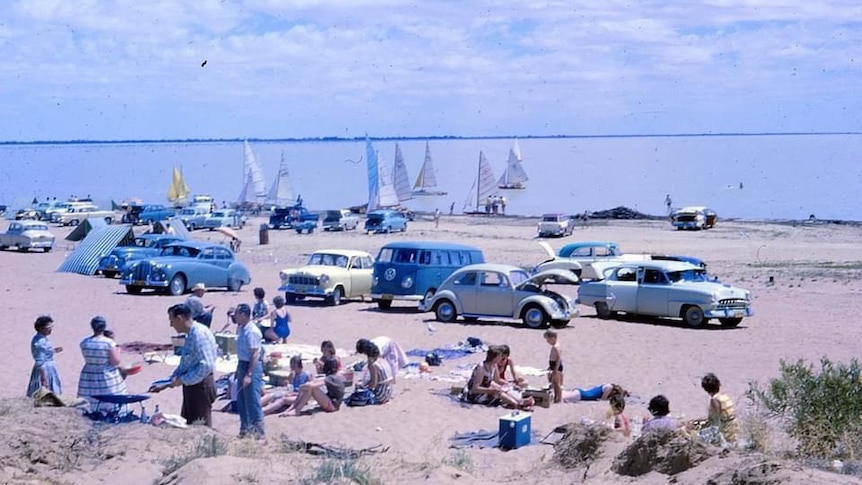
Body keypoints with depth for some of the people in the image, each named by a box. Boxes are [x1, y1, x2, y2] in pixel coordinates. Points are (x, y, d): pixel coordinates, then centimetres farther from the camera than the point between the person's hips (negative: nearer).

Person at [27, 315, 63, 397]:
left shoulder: (44, 338, 7)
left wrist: (53, 350, 19)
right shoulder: (39, 342, -23)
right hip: (44, 371, -10)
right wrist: (44, 379, -23)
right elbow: (40, 362, -24)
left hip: (49, 369, 10)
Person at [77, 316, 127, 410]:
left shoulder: (84, 342, -2)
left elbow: (88, 358, 11)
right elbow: (115, 361, -14)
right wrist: (117, 350, 4)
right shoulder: (109, 342, -14)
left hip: (89, 378, 4)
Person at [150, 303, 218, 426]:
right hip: (193, 387, 10)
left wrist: (182, 380, -20)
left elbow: (206, 365, -26)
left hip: (201, 387, -10)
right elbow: (185, 365, 24)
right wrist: (165, 384, 23)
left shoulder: (199, 334, -18)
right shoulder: (191, 334, 12)